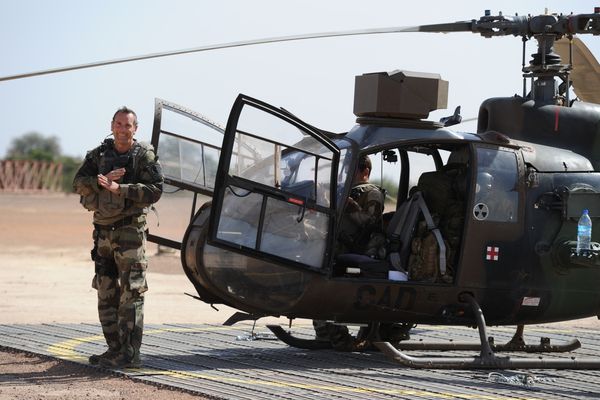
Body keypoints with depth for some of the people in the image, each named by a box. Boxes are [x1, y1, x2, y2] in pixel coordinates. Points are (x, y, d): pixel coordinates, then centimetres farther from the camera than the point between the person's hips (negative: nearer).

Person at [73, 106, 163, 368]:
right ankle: (114, 349, 18)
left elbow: (154, 191, -13)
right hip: (103, 230, 6)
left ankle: (130, 353, -10)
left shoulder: (145, 156, -2)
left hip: (130, 231, -6)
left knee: (131, 293, -9)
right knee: (106, 293, 10)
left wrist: (118, 188, -20)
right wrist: (102, 181, -17)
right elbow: (79, 183, 1)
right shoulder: (98, 155, 12)